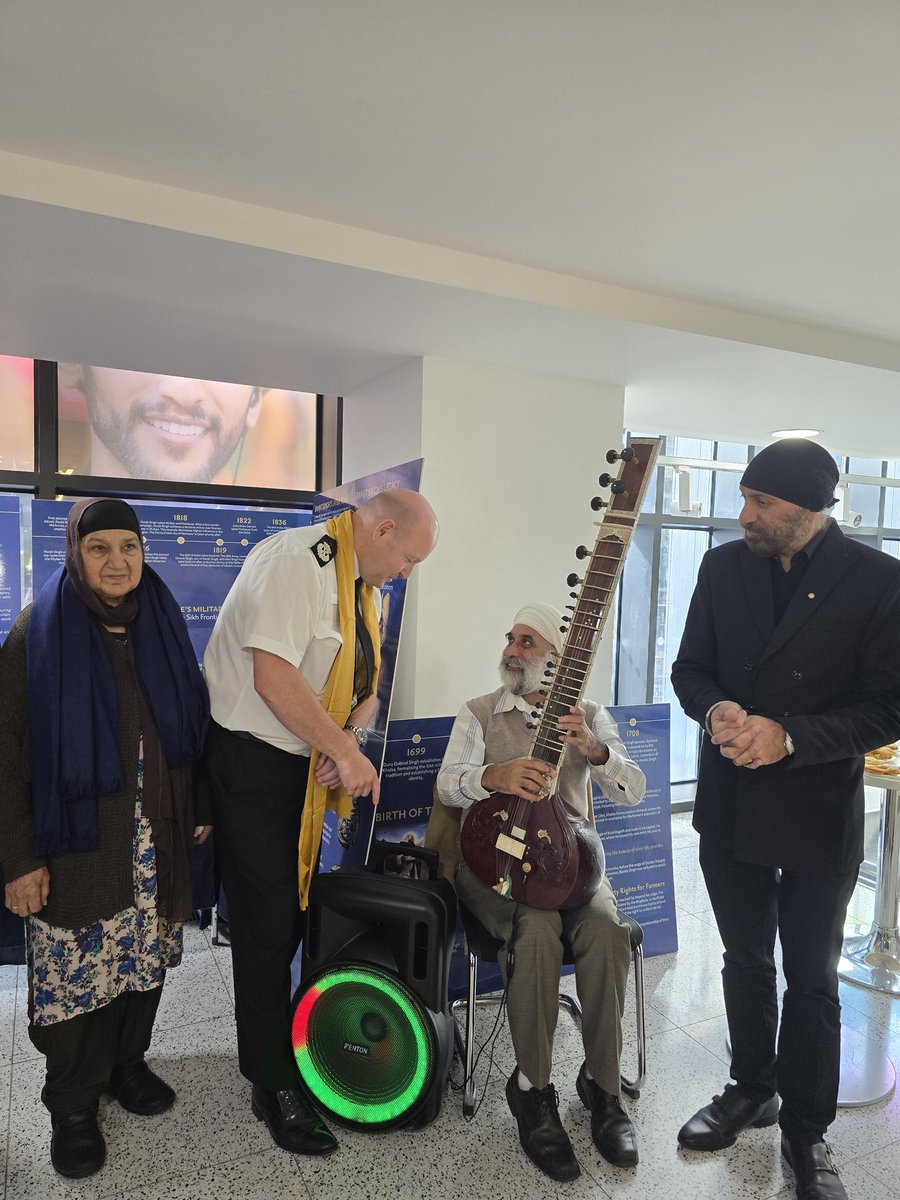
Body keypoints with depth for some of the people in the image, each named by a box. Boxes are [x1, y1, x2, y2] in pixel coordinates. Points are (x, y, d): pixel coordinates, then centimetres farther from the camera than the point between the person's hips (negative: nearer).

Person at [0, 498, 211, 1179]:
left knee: (145, 958, 13)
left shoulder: (162, 625, 3)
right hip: (77, 843, -3)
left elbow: (192, 724, 9)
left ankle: (127, 1064, 37)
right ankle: (73, 1103, 28)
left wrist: (201, 809, 8)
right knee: (78, 969, 5)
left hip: (158, 841, 4)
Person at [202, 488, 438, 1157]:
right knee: (268, 921, 0)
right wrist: (346, 751, -22)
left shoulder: (364, 585, 11)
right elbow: (273, 677, -28)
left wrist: (349, 738, -5)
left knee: (296, 909, 15)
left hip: (307, 770, 9)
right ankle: (273, 1087, 17)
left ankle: (280, 1043, 35)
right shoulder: (296, 562, -20)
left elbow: (364, 683, 15)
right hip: (251, 763, -8)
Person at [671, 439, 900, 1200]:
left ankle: (806, 1131, 35)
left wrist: (790, 736, -23)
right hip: (729, 808, 4)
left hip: (818, 817, -3)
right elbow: (691, 668, 4)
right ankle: (751, 1089, 44)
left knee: (812, 978, 13)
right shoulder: (723, 567, -1)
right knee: (745, 961, 21)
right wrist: (716, 711, -17)